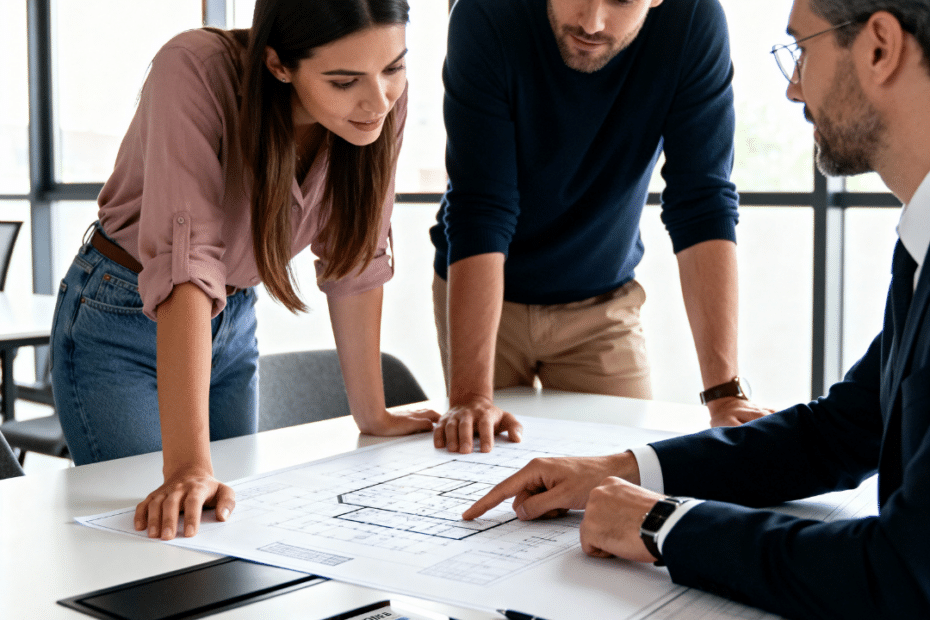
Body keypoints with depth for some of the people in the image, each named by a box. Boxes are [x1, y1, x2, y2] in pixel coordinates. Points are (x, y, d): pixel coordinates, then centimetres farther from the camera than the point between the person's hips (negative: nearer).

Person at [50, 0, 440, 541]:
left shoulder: (383, 98, -16)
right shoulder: (196, 71, -31)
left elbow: (356, 261, -7)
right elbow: (184, 263, -38)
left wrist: (371, 414, -3)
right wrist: (189, 465, -44)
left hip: (235, 322, 5)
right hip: (121, 320, -4)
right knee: (166, 537, -4)